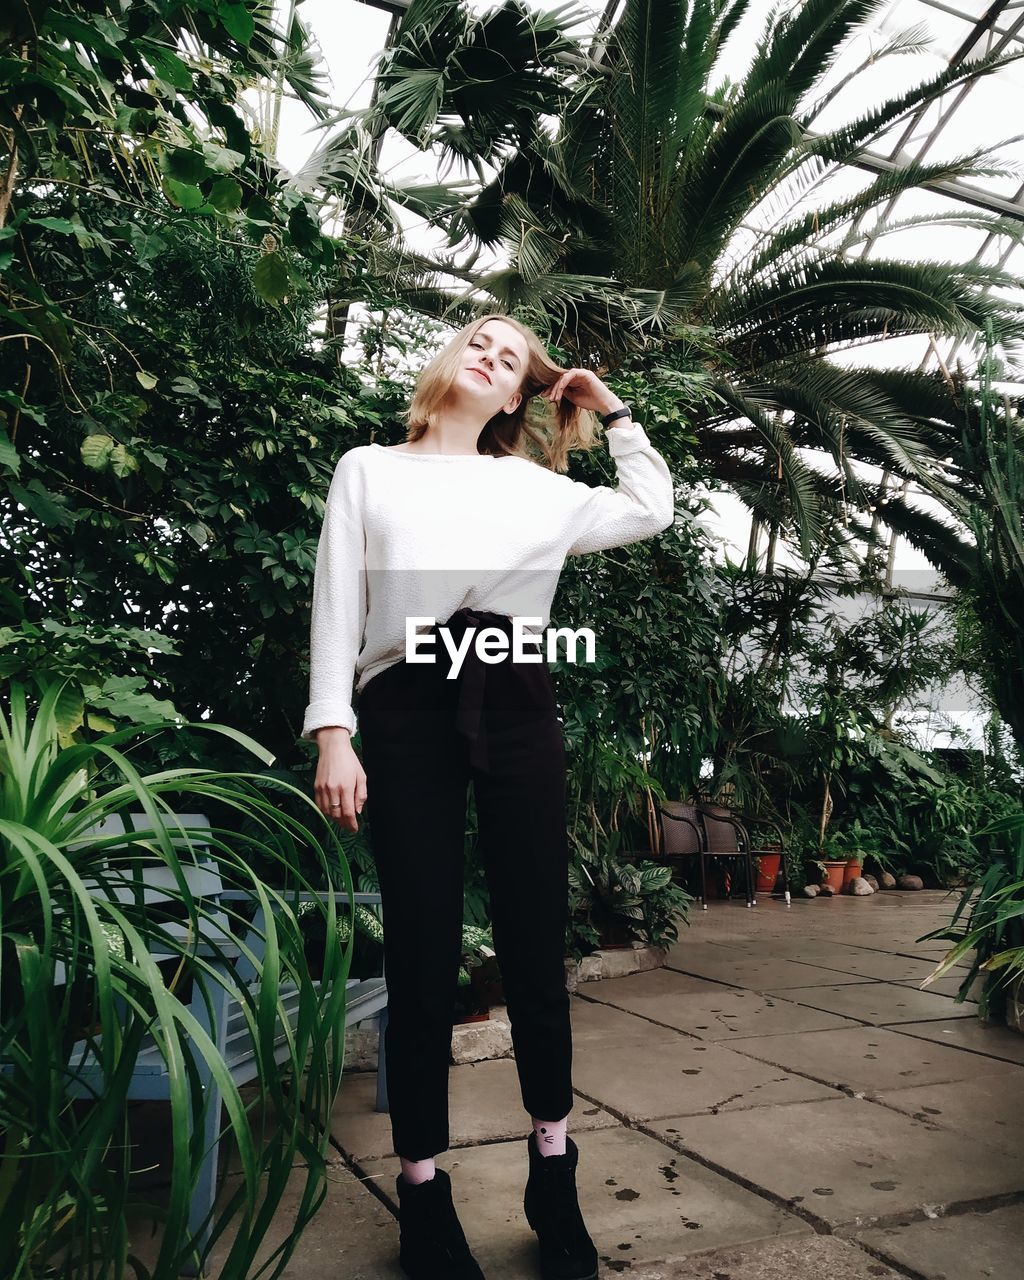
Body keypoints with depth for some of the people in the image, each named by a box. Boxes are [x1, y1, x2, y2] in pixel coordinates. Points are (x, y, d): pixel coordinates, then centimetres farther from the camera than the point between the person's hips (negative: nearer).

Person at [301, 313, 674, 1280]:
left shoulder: (535, 486, 19)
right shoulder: (368, 470, 14)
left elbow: (652, 509, 25)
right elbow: (336, 605, 5)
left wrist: (610, 411, 28)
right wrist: (332, 735, -5)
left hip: (516, 707, 2)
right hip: (406, 709, -1)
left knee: (535, 945, 4)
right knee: (422, 955, 0)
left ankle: (553, 1176, 22)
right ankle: (423, 1188, 16)